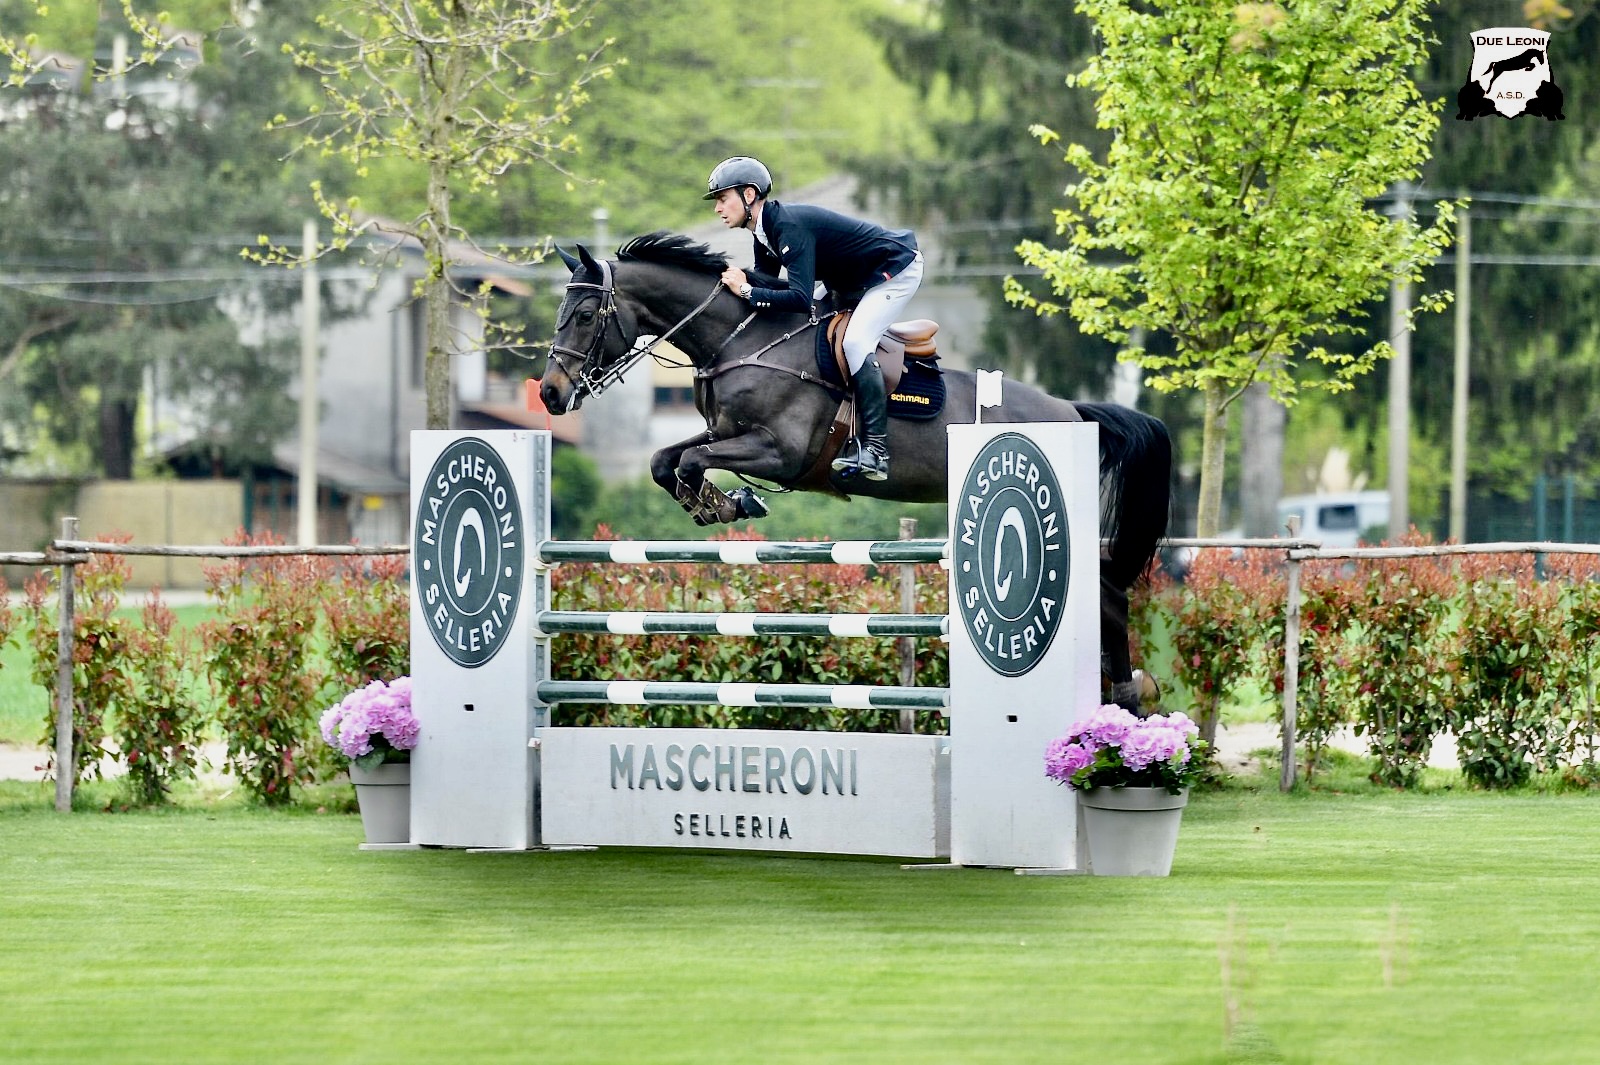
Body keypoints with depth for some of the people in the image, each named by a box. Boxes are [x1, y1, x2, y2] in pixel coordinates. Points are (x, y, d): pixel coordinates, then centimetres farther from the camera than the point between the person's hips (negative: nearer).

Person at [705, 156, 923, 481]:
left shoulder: (790, 226, -30)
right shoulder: (765, 231, 1)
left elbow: (800, 298, -37)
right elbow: (770, 281, -1)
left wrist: (747, 290, -32)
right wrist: (745, 277, -21)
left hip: (897, 271, -11)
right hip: (855, 282, 11)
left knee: (855, 342, -25)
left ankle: (875, 448, -23)